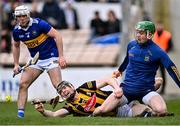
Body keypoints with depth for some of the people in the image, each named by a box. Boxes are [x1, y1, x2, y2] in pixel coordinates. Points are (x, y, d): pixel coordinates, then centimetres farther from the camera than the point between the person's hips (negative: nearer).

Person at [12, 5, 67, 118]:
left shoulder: (38, 24, -19)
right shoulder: (17, 31, -2)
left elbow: (57, 36, -17)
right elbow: (16, 46, 19)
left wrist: (61, 56, -21)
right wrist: (16, 65, 13)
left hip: (50, 57, -5)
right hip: (35, 60, 5)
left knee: (58, 85, -19)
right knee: (23, 84, -8)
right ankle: (20, 112, -5)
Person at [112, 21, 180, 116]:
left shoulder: (157, 52, -11)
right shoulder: (131, 45, 3)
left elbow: (172, 69, -11)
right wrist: (120, 70, 41)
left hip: (146, 91, -4)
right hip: (127, 88, 4)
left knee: (161, 111, -32)